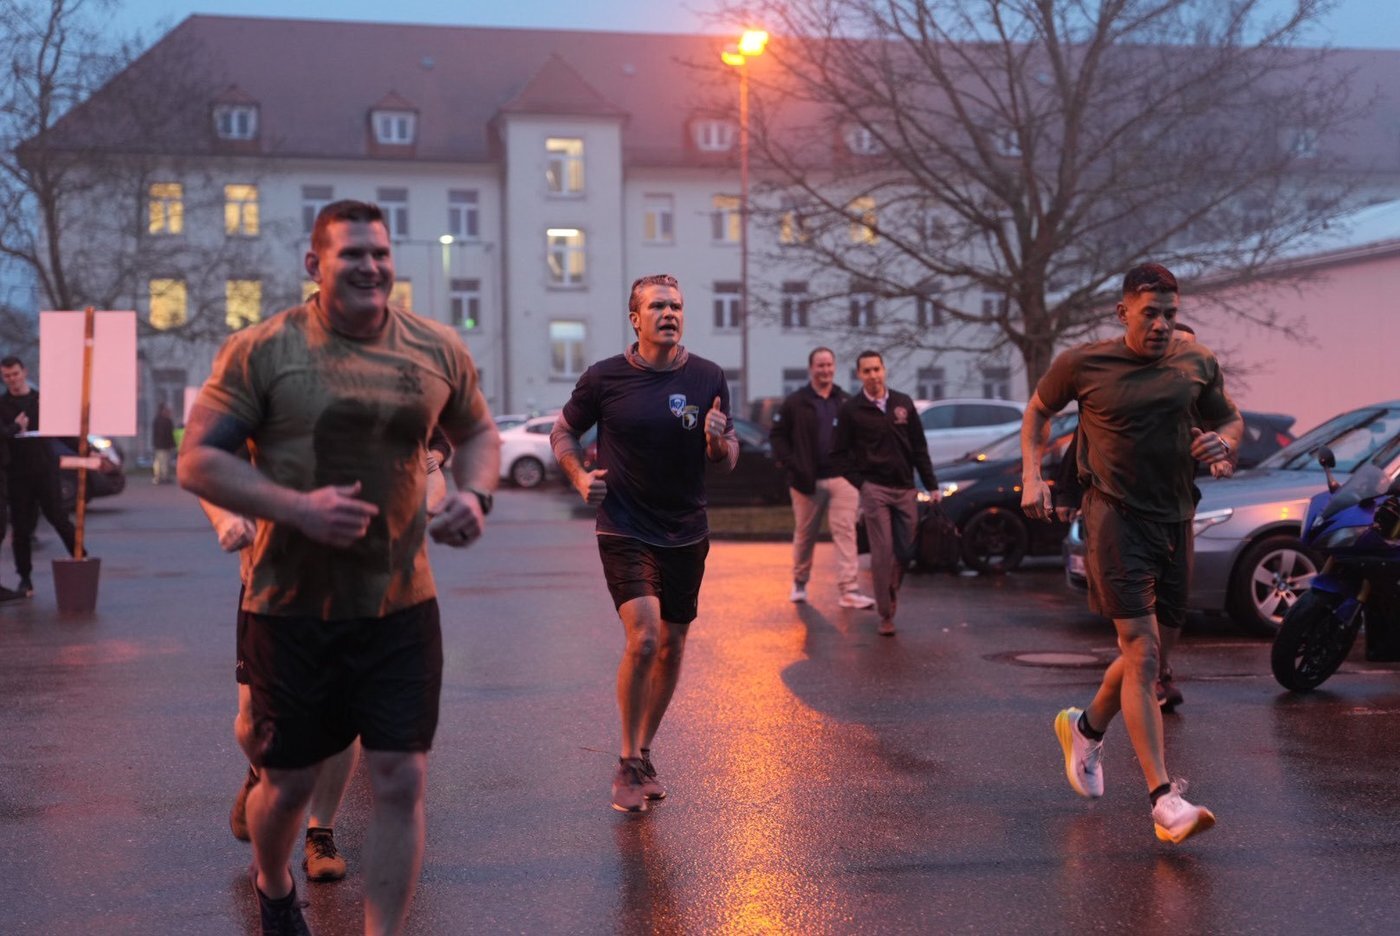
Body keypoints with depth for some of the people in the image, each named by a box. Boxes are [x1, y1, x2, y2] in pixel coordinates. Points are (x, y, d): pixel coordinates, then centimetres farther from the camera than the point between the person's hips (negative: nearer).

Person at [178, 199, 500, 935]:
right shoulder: (262, 350, -8)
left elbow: (478, 433, 18)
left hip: (400, 605, 2)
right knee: (288, 781, 13)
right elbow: (197, 461, -8)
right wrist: (297, 507, -22)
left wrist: (474, 493, -4)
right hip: (290, 606, -2)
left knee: (400, 782, 0)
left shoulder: (437, 350, 2)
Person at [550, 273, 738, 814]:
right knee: (643, 640, -17)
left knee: (671, 647, 11)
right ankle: (628, 764, 0)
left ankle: (643, 755, 29)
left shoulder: (708, 379, 0)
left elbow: (727, 464, 4)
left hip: (686, 534, 4)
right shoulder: (605, 378, -6)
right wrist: (580, 478, -8)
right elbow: (563, 431, 9)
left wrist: (719, 441, -18)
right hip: (624, 531, -3)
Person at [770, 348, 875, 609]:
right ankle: (799, 583, 30)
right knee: (804, 535, 10)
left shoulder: (847, 402, 10)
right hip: (807, 480, -1)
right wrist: (789, 463, -9)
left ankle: (849, 590, -10)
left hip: (842, 478, 1)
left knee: (845, 533, -8)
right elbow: (778, 435, 3)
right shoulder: (795, 403, 2)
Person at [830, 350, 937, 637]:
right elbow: (839, 454, 2)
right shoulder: (851, 410, 0)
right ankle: (885, 613, 2)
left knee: (906, 550, 4)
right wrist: (860, 483, -7)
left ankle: (892, 590, 30)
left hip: (905, 489, 3)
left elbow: (919, 448, 12)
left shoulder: (903, 403, 10)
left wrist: (931, 485, 7)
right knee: (882, 553, -6)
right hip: (875, 489, -3)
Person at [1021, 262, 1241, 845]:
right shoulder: (1082, 365, -3)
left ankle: (1086, 729, 43)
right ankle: (1164, 800, -16)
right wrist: (1033, 475, -1)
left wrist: (1224, 441, -5)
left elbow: (1231, 419, 19)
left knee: (1144, 649, 15)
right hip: (1116, 517, -5)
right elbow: (1038, 410, 12)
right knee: (1143, 652, -14)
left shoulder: (1198, 365, 6)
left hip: (1175, 519, 5)